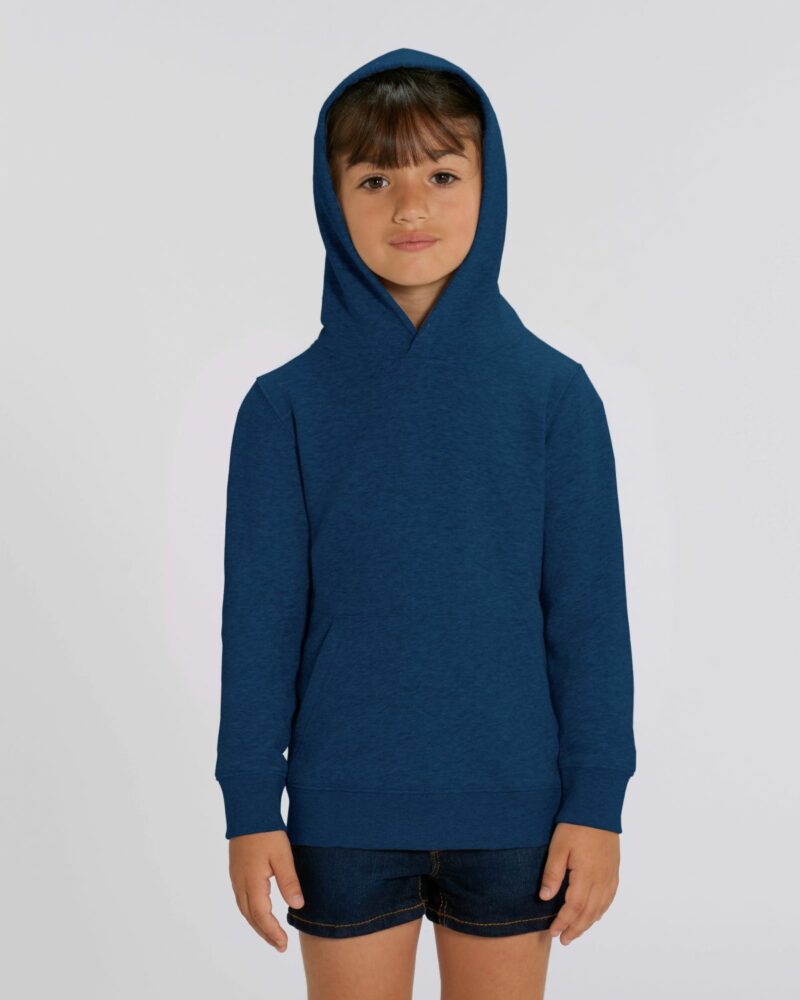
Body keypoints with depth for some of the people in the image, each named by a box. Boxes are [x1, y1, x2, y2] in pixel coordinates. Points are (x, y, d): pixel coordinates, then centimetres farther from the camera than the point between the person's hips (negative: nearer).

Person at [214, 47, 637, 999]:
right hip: (343, 812, 0)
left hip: (515, 811, 1)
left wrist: (597, 800, -4)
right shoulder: (286, 405, -4)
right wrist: (250, 808, -2)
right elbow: (260, 617, -2)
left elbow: (590, 609, -2)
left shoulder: (556, 394, -4)